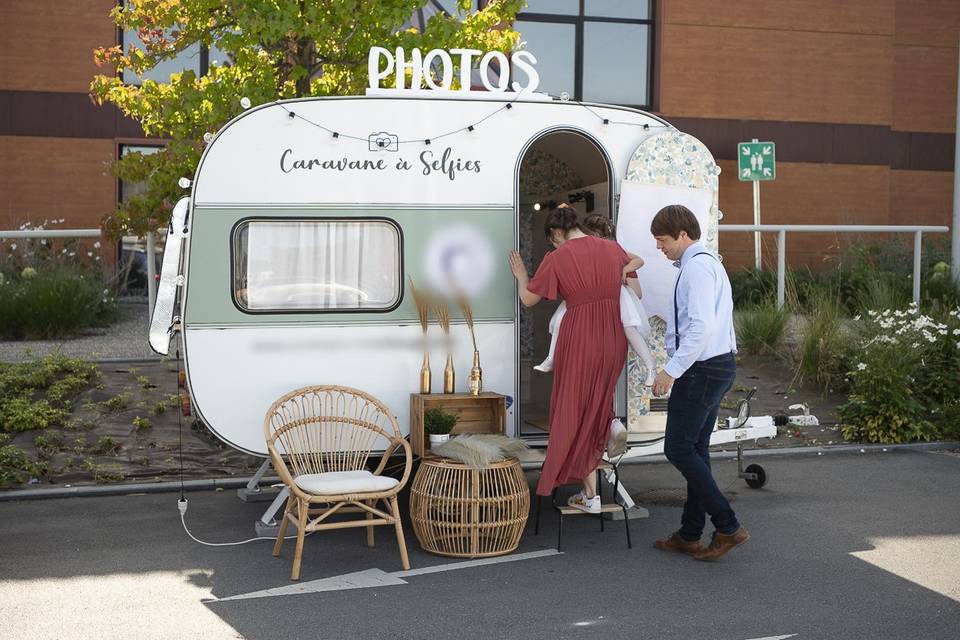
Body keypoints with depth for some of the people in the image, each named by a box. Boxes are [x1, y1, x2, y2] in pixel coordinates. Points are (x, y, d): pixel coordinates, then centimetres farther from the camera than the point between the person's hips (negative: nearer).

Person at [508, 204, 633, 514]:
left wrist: (521, 277, 23)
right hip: (614, 339, 4)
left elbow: (528, 300, 4)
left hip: (579, 340, -4)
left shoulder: (557, 258, -7)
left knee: (577, 412, 8)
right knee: (599, 401, 31)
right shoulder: (614, 249, 5)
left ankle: (590, 495, 10)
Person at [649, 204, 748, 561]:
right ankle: (690, 535, 21)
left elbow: (701, 327, -24)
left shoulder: (697, 266, -15)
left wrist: (671, 370, -23)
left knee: (679, 449, -6)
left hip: (701, 369, -11)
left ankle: (727, 527, -1)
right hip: (717, 365, 11)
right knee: (696, 450, 14)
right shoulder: (707, 263, 18)